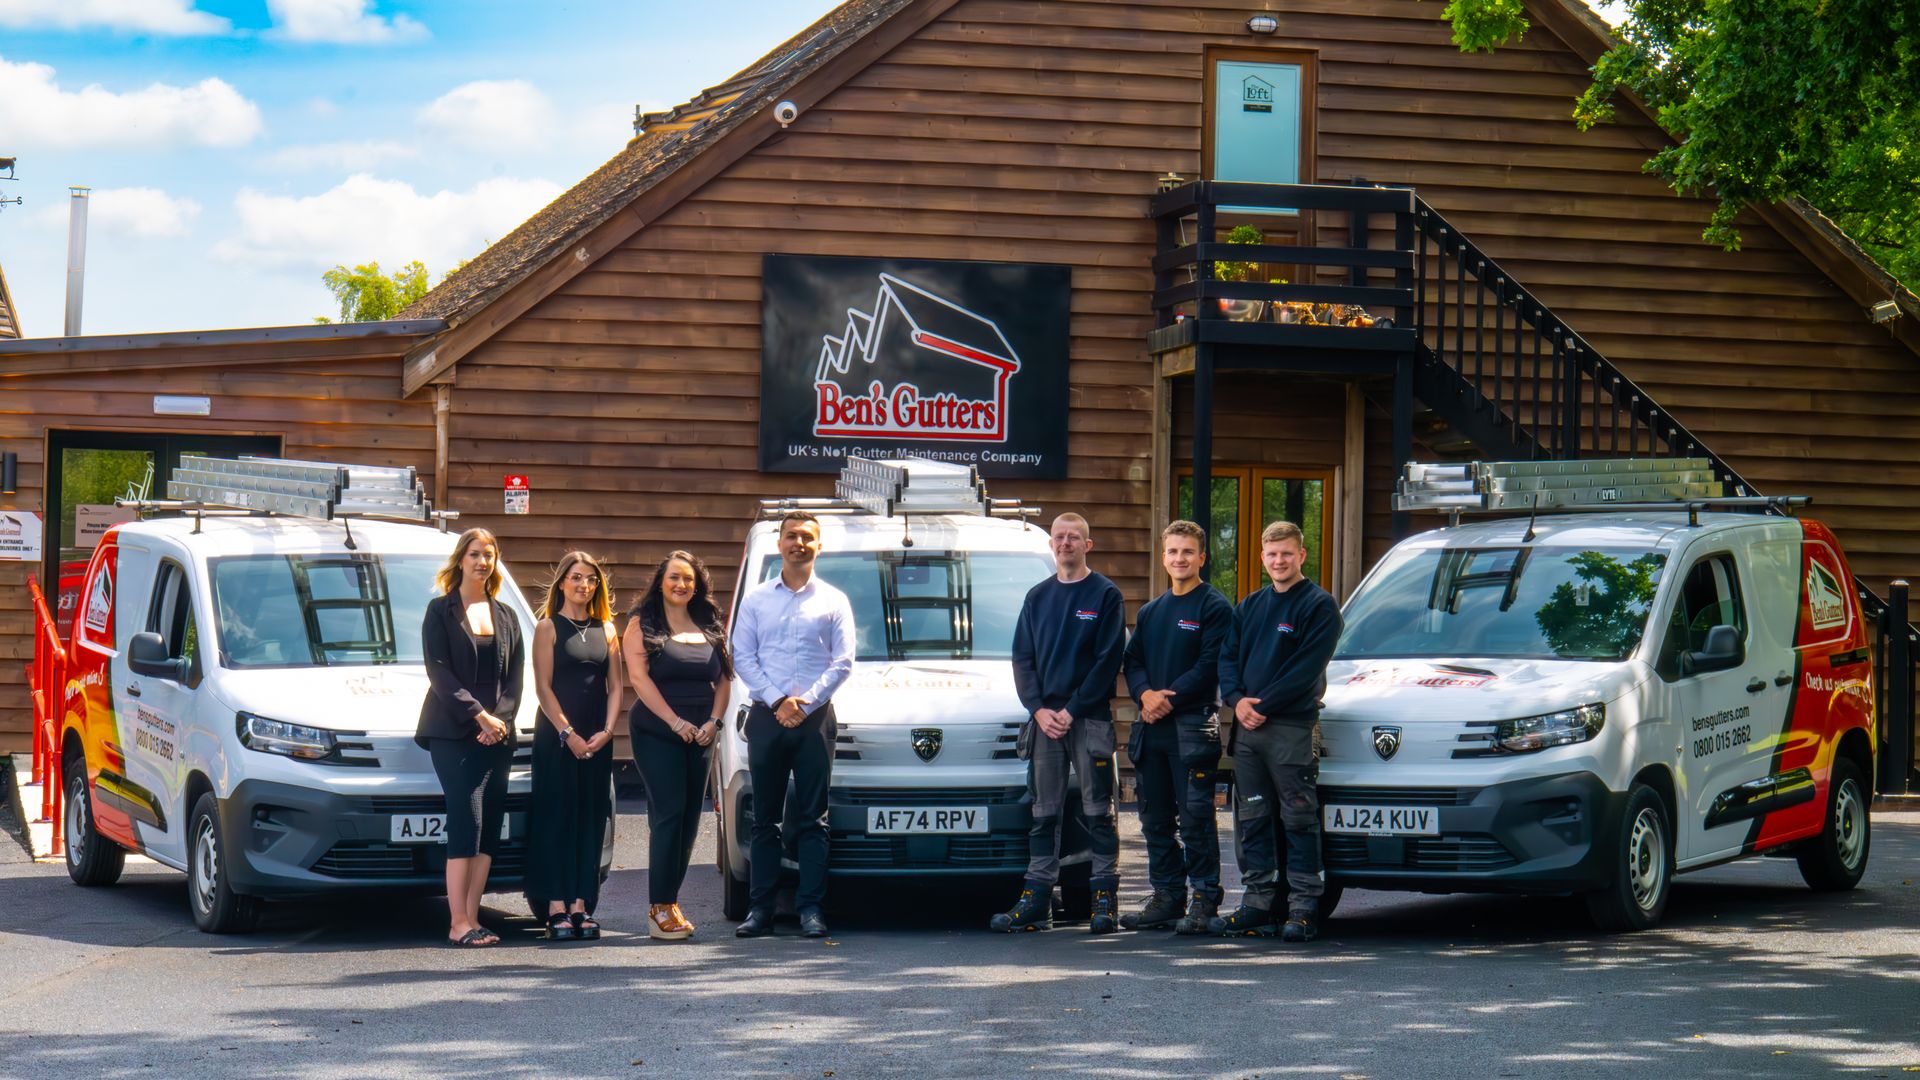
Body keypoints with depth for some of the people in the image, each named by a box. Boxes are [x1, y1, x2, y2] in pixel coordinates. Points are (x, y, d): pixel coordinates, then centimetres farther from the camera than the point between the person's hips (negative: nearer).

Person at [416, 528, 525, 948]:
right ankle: (459, 923, -14)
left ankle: (470, 918, 3)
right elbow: (439, 672, -6)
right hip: (452, 732, -5)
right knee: (467, 821, -13)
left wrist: (501, 718, -6)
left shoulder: (505, 616, 17)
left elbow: (515, 677, 12)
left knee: (491, 826, 0)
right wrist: (479, 715, -13)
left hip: (497, 735, 5)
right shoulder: (441, 610, 3)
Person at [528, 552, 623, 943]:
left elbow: (614, 686, 10)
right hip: (556, 737, -4)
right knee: (556, 818, -6)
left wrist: (607, 730, -4)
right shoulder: (548, 628, 1)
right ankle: (556, 908, -8)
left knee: (591, 819, 2)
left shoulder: (606, 630, 12)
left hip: (597, 739, 4)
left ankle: (581, 906, 4)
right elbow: (543, 687, -5)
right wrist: (567, 734, -13)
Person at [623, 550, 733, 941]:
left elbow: (724, 679, 14)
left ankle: (670, 901, 11)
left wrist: (713, 721, -2)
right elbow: (640, 677, -8)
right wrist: (675, 722, -15)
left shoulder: (709, 627, 15)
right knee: (669, 814, -13)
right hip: (656, 733, -5)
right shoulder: (642, 624, 1)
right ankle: (660, 909, -13)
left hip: (700, 736, 5)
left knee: (690, 817, 3)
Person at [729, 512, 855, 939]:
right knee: (765, 818, 1)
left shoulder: (833, 601, 10)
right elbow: (742, 657, 5)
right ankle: (760, 908, 2)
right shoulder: (756, 600, 12)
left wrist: (807, 700, -10)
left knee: (812, 818, -3)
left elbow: (843, 662, 3)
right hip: (766, 717, 1)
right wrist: (777, 700, -9)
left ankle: (811, 908, -3)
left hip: (814, 719, -1)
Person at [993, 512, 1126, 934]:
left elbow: (1109, 660, -6)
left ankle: (1104, 899, 0)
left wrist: (1073, 709, -12)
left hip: (1090, 720, -4)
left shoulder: (1105, 595, 1)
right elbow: (1022, 659, 12)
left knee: (1098, 811, -2)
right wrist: (1039, 709, -3)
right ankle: (1035, 902, 6)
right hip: (1045, 719, 4)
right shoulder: (1037, 597, 15)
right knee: (1044, 813, 5)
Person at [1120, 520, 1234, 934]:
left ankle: (1204, 901, -5)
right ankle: (1166, 897, 15)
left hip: (1193, 725, -7)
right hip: (1151, 728, 7)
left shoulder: (1214, 608, -1)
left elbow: (1211, 666, -10)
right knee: (1155, 819, 8)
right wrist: (1145, 694, -7)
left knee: (1196, 818, -8)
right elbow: (1132, 661, 14)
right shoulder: (1150, 612, 20)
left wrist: (1170, 699, -16)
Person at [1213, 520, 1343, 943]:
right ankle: (1257, 904, 13)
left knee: (1299, 819, -5)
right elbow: (1228, 657, 13)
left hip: (1292, 726, -6)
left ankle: (1304, 907, -3)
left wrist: (1262, 705, -15)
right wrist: (1237, 700, -6)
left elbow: (1307, 669, -11)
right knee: (1252, 819, 8)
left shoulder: (1318, 605, -2)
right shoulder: (1249, 606, 17)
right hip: (1247, 727, 6)